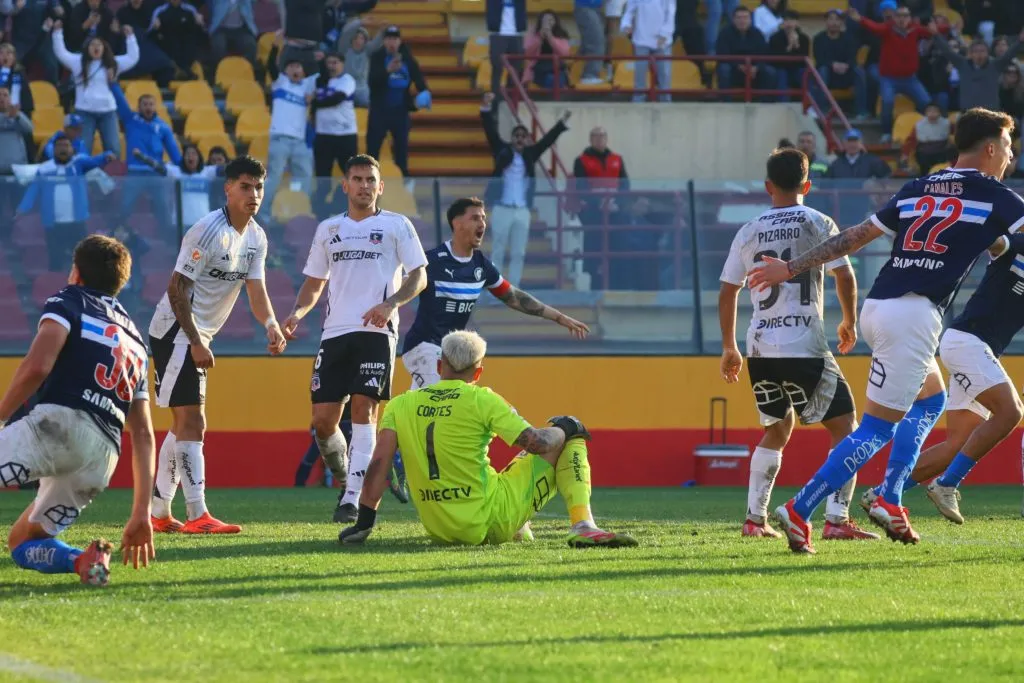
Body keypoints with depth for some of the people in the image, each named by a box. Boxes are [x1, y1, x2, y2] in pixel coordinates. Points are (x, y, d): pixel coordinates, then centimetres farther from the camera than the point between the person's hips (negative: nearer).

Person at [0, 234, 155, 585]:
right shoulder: (134, 339, 32)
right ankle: (84, 560, -7)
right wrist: (141, 515, 25)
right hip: (103, 459, 7)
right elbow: (143, 435, 27)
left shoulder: (68, 302, 13)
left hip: (60, 425, -7)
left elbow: (37, 367, -7)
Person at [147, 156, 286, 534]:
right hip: (176, 331, -10)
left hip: (197, 336, 10)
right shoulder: (208, 231, -19)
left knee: (183, 424, 14)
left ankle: (159, 513, 22)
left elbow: (256, 289, 1)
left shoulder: (256, 238, 7)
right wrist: (195, 343, -22)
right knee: (192, 423, -15)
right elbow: (177, 287, -19)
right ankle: (197, 515, -19)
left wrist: (271, 325, -19)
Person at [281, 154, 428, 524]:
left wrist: (391, 303, -14)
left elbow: (418, 275, 4)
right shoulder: (328, 229, 18)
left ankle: (352, 500, -12)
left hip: (375, 330, -4)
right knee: (323, 420, -2)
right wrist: (297, 313, 3)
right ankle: (345, 478, 23)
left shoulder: (397, 225, 7)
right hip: (335, 332, 4)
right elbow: (314, 282, 22)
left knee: (364, 409, -13)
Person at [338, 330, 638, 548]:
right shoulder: (482, 400, -9)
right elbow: (535, 443, -11)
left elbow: (379, 462, -6)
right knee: (567, 430, 6)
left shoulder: (400, 406, 2)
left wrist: (363, 522, -3)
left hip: (437, 529, 6)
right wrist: (563, 431, 10)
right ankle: (582, 526, -9)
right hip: (490, 524, -6)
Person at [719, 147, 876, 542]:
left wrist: (729, 347, 24)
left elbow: (727, 293, 13)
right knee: (844, 427, 2)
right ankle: (837, 519, -11)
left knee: (777, 430, 22)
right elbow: (845, 276, -6)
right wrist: (850, 323, 11)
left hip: (760, 348, 5)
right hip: (804, 345, -5)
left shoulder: (749, 232, 10)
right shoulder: (817, 224, 0)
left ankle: (755, 519, 17)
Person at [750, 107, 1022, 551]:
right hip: (914, 315, -8)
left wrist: (792, 268, 22)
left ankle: (889, 500, 17)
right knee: (877, 428, -6)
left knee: (930, 399, 27)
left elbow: (855, 237, 19)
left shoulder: (917, 190, 19)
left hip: (877, 308, 8)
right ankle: (800, 511, -11)